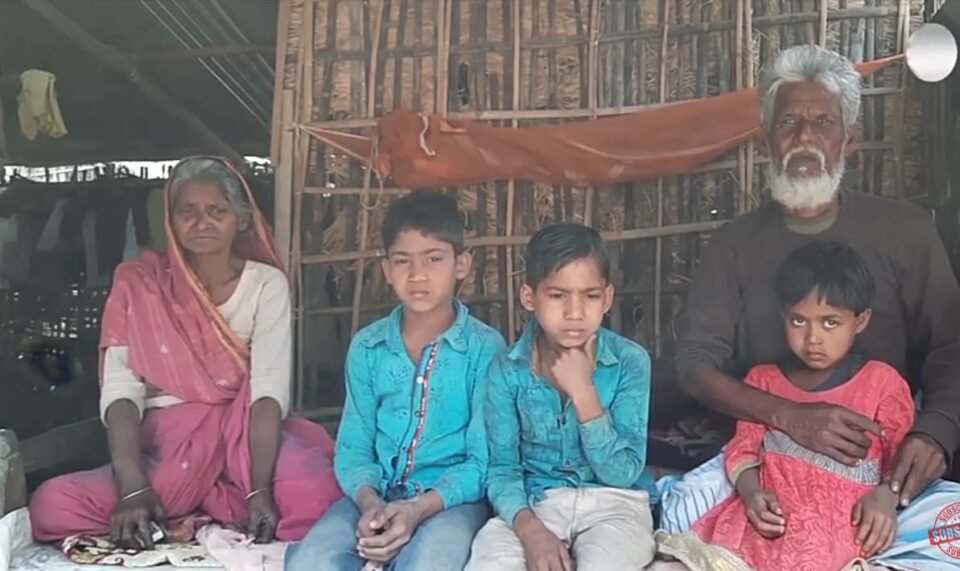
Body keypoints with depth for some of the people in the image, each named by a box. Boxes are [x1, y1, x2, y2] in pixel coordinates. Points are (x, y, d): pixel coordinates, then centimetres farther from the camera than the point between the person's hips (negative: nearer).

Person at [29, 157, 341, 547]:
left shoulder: (267, 284, -1)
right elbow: (120, 389, -8)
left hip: (246, 437, -1)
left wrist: (261, 488, -28)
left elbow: (270, 388, -13)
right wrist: (134, 487, -25)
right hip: (166, 442, 1)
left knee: (313, 497, -32)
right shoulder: (138, 283, 1)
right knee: (54, 506, -25)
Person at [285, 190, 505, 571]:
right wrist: (369, 502, -16)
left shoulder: (485, 347, -3)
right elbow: (353, 448, 6)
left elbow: (483, 460, -7)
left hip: (453, 498, -3)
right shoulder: (366, 346, 8)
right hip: (376, 495, 3)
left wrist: (420, 509, -23)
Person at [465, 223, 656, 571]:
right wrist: (529, 528, -25)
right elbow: (502, 467, -5)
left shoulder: (630, 362, -8)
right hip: (535, 502, 1)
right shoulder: (507, 370, -4)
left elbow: (623, 473, -10)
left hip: (613, 502, -1)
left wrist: (583, 392, -20)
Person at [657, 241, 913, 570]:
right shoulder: (763, 380, 16)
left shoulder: (881, 382, 9)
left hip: (839, 517, -3)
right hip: (772, 510, 3)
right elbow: (744, 447, 11)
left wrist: (886, 495, -10)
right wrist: (751, 491, -9)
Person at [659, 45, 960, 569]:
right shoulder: (735, 243, 3)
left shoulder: (904, 230, 2)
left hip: (883, 456, 0)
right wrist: (787, 417, -24)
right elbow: (695, 361, -5)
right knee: (683, 509, -27)